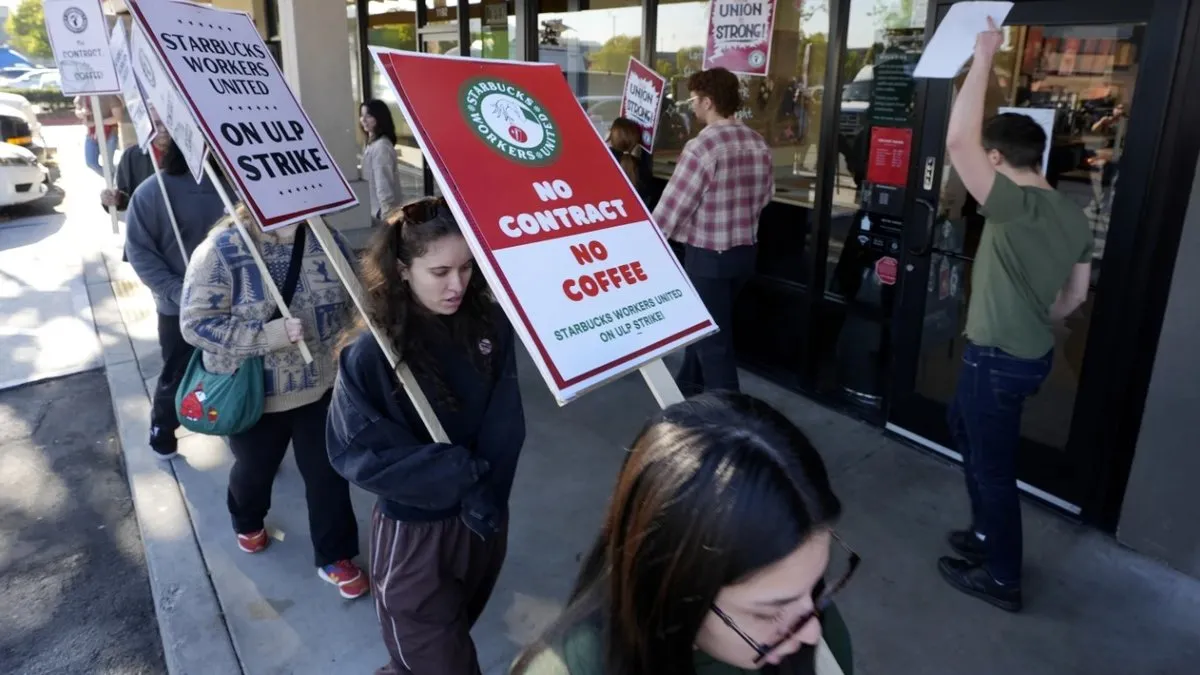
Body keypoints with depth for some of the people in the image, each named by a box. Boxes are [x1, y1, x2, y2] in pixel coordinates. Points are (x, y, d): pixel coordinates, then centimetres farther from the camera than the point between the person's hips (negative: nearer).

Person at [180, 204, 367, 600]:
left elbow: (352, 298, 4)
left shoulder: (326, 237, -8)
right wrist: (268, 335, -30)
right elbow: (196, 323, -22)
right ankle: (247, 521, 56)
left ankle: (335, 557, 30)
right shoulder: (221, 250, -20)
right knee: (255, 469, 23)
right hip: (254, 394, -2)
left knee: (328, 473, 10)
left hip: (321, 386, 2)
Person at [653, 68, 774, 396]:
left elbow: (672, 205, -18)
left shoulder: (702, 146, -20)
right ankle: (689, 389, 41)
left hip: (707, 255, -8)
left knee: (713, 340, 3)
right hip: (745, 250, 8)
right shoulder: (758, 143, 3)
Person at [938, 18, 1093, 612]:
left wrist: (983, 57, -23)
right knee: (966, 430, 27)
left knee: (993, 466, 6)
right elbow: (1075, 294, 11)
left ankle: (1001, 579, 23)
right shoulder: (1072, 214, 4)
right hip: (1030, 353, 9)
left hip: (999, 359, -9)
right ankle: (987, 534, 42)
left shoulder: (1015, 206, -24)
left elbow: (958, 142, -31)